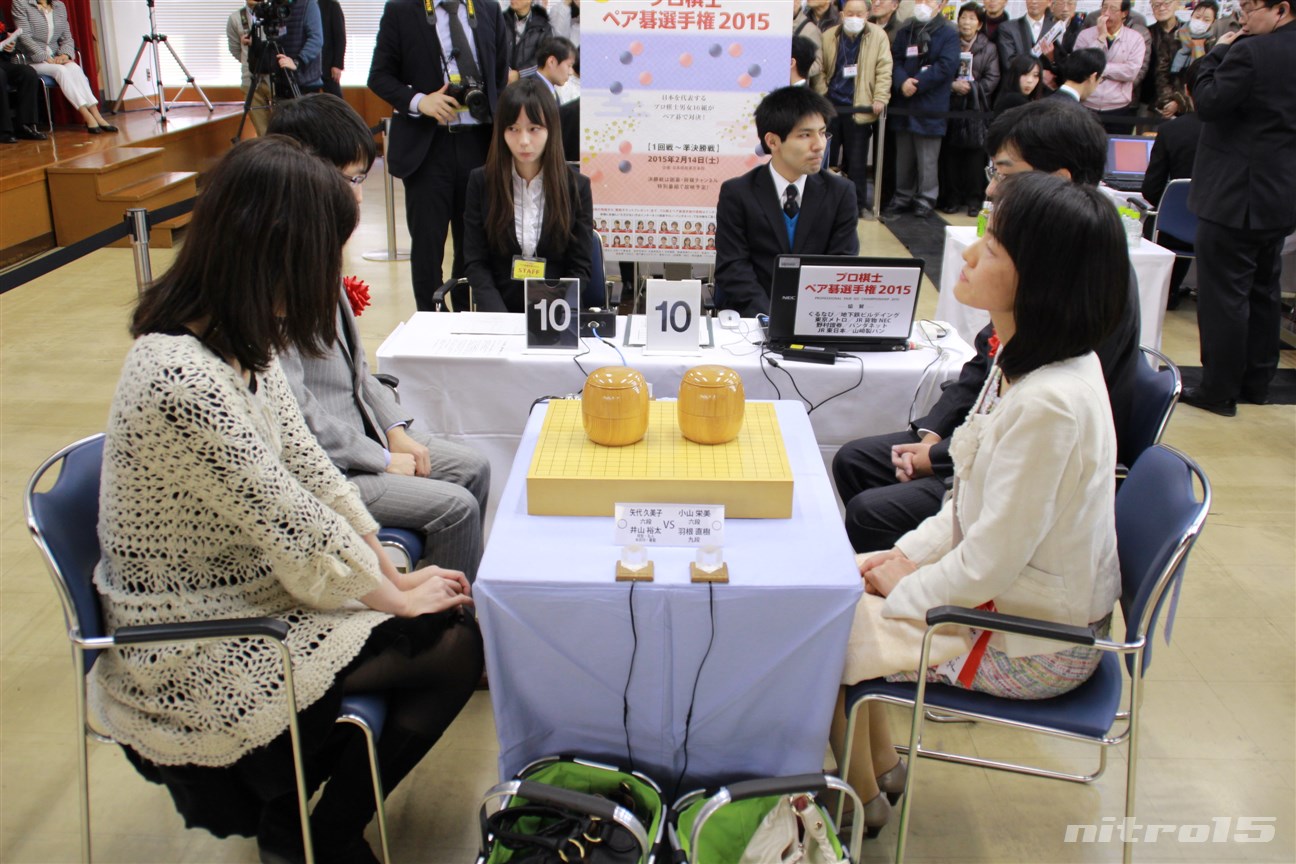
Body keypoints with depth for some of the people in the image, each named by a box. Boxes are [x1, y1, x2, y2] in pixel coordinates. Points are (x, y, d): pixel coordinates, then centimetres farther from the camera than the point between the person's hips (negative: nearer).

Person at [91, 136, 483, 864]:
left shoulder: (239, 339, -2)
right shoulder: (183, 377, -32)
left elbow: (306, 462, 4)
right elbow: (287, 521, -25)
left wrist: (392, 572, 1)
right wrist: (396, 595, -10)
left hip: (246, 584, 9)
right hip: (194, 647, -9)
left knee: (451, 613, 2)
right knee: (452, 652, -9)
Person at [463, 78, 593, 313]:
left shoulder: (577, 186, 2)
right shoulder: (481, 181, 3)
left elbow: (580, 268, 2)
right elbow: (476, 262, 2)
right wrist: (501, 319, -13)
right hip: (498, 309, 1)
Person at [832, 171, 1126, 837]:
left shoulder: (1047, 404, -32)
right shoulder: (1028, 358, -1)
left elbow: (990, 563, -26)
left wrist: (903, 591, -11)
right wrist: (907, 555, 1)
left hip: (1030, 647, -9)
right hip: (1011, 594, 9)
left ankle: (860, 800, 22)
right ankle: (881, 764, 26)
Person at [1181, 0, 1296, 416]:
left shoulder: (1251, 51, -20)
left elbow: (1208, 103, -17)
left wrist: (1218, 52, -4)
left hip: (1235, 197, -9)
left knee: (1224, 295, -2)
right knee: (1263, 292, 18)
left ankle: (1219, 390, 4)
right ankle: (1256, 381, 28)